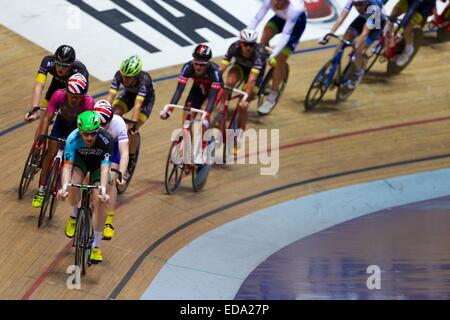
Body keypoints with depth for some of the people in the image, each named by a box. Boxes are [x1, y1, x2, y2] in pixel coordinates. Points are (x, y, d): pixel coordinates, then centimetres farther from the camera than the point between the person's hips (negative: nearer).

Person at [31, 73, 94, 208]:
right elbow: (47, 117, -31)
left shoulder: (89, 103, -37)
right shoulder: (59, 95, -33)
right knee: (51, 154, -7)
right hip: (62, 122, 1)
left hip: (79, 126, -1)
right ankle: (41, 191, 3)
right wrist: (41, 136, -41)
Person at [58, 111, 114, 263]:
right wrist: (64, 187, -54)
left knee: (99, 200, -17)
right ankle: (73, 215, 4)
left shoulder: (106, 140, -37)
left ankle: (96, 246, -3)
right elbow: (67, 166, -37)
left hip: (98, 163, -1)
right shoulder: (73, 139, -34)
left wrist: (103, 190, -56)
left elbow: (105, 168, -41)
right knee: (73, 187, -30)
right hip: (80, 159, 1)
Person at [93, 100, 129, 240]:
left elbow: (124, 153, -40)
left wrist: (121, 175, -53)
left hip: (112, 146, -1)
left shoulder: (118, 123, -37)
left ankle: (108, 223, -11)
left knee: (110, 180, -17)